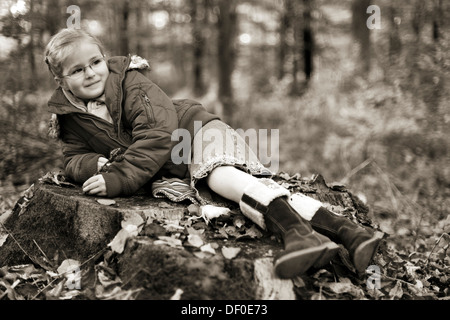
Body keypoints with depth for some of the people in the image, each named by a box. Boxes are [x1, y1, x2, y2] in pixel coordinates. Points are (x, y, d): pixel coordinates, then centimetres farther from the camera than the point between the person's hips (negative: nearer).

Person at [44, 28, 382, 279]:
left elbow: (159, 132, -23)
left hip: (198, 129, -3)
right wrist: (94, 165, -18)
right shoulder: (70, 117, 6)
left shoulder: (130, 83, -12)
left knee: (222, 175, -37)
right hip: (179, 171, 3)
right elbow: (73, 158, 6)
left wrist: (122, 177, -31)